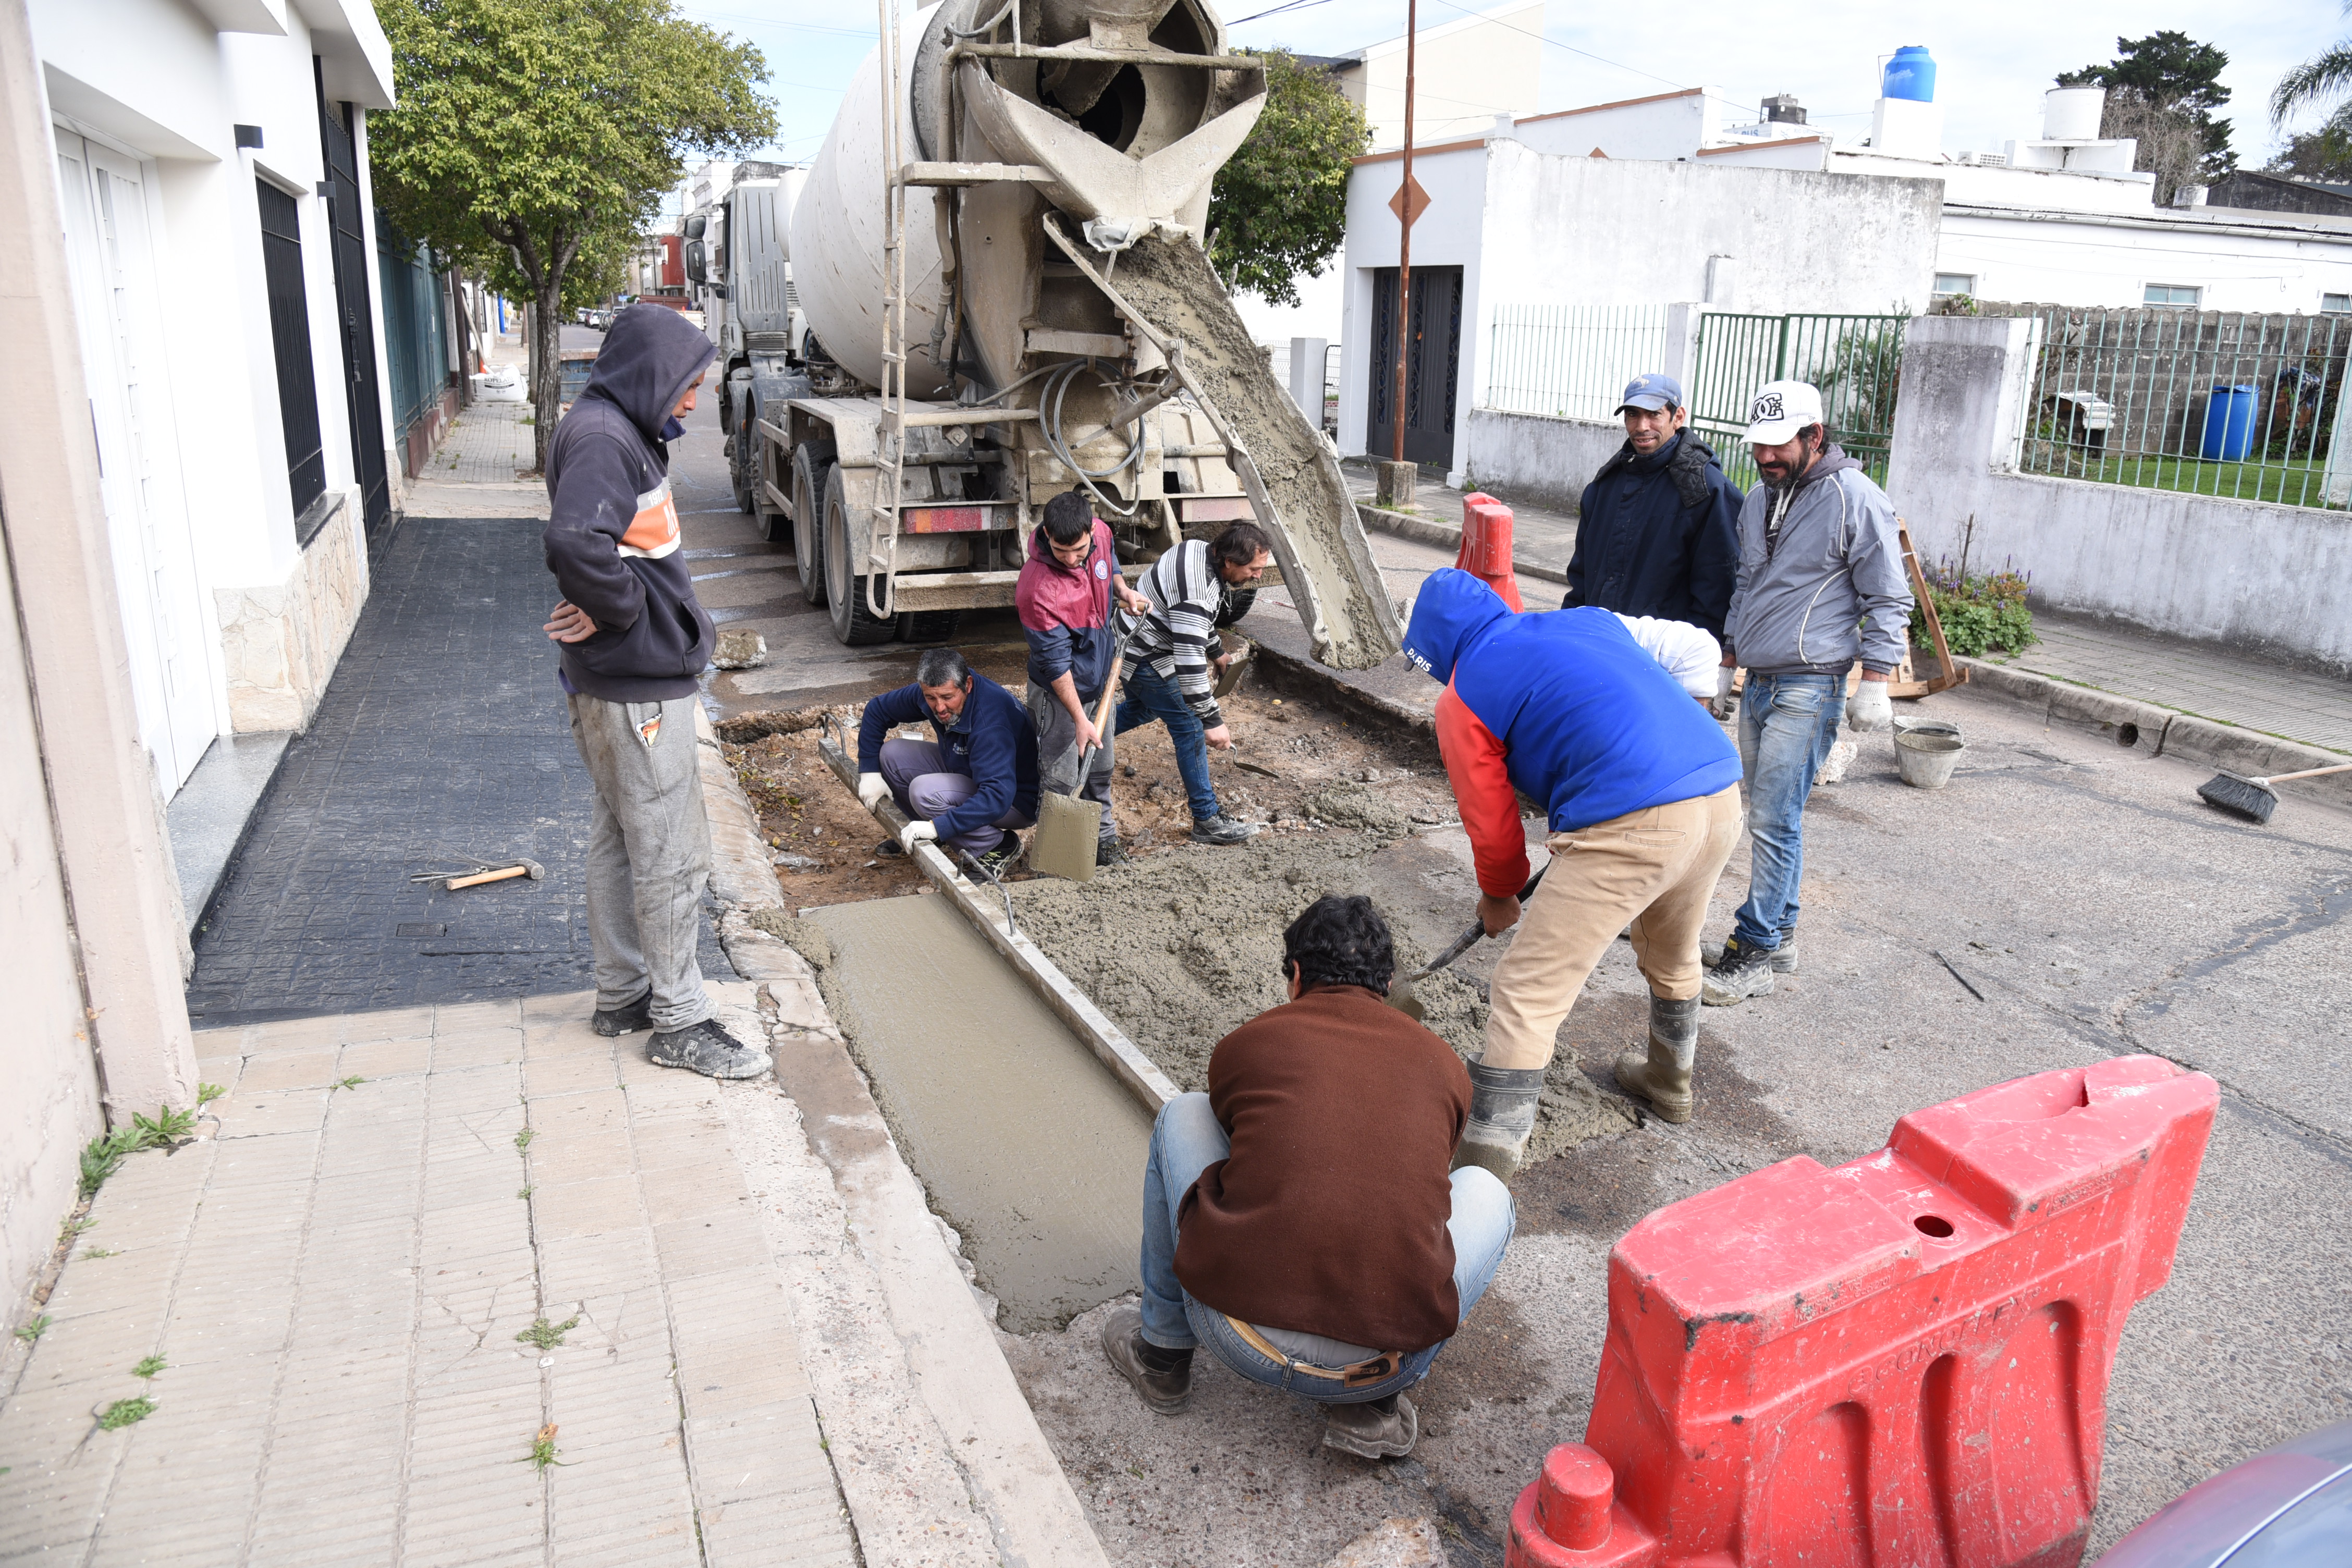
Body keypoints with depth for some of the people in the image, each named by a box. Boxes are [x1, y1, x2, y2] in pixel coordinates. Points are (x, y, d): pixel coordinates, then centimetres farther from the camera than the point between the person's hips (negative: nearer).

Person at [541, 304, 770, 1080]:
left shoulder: (620, 432, 13)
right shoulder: (601, 438, -19)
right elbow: (575, 543, -36)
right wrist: (630, 609, -21)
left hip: (623, 678, 10)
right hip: (637, 685, -10)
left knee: (621, 839, 18)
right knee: (671, 854, -1)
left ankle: (621, 995, 32)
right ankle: (680, 1021, 10)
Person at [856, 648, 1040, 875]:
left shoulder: (990, 723, -36)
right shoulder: (932, 692, -12)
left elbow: (998, 797, -43)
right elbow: (877, 710, 6)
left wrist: (938, 827, -45)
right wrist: (869, 771, 0)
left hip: (1015, 802, -8)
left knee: (925, 792, -30)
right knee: (891, 754, -3)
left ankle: (1000, 847, -13)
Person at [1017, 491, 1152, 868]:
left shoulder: (1100, 533, -14)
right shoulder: (1036, 588, -33)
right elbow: (1055, 662, -27)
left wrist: (1123, 590, 2)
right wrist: (1080, 720, -24)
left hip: (1100, 681, 7)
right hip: (1060, 694, -7)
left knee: (1100, 768, 20)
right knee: (1062, 781, 0)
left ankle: (1104, 841, 37)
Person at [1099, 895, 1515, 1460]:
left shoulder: (1244, 1043, 11)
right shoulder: (1444, 1065, 15)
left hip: (1243, 1343, 0)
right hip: (1385, 1362, 1)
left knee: (1182, 1117, 24)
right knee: (1485, 1192, 28)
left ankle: (1162, 1352, 31)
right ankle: (1370, 1403, 16)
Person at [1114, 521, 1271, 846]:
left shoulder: (1202, 550, -3)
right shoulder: (1197, 589, -34)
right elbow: (1189, 662, -38)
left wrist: (1216, 650, 31)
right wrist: (1212, 721, -36)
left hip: (1138, 643, 10)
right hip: (1147, 660, -10)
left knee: (1142, 708, 32)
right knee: (1190, 729, -6)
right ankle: (1207, 821, -1)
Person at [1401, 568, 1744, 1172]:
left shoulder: (1464, 697, 6)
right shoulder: (1589, 620, 23)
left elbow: (1491, 823, 9)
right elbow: (1696, 648, 25)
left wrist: (1498, 896, 27)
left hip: (1630, 825, -8)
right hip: (1724, 791, 8)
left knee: (1527, 991, 3)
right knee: (1673, 956, 33)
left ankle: (1489, 1150, 8)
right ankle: (1668, 1080, 55)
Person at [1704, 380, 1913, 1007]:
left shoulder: (1854, 499, -10)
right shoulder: (1760, 499, 13)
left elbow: (1888, 600, -7)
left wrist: (1875, 681, -12)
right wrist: (1729, 660, 23)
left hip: (1810, 686, -8)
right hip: (1758, 683, 8)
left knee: (1775, 821, -10)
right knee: (1770, 816, 12)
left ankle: (1753, 952, -5)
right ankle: (1781, 936, 22)